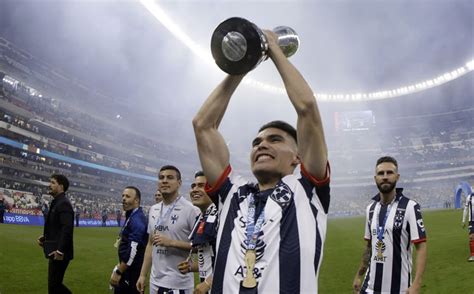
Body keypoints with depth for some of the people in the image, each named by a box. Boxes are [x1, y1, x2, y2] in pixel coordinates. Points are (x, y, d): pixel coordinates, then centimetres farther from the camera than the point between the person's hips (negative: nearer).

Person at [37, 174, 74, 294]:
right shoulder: (56, 203, 15)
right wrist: (45, 236, 7)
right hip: (55, 251, 10)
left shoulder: (64, 203, -16)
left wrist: (60, 251, -26)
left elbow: (67, 229, -24)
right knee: (55, 284, 17)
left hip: (59, 253, -10)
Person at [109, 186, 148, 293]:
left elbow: (133, 250, -26)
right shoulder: (131, 216, 12)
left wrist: (118, 272, -22)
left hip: (132, 270, -10)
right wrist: (119, 267, 20)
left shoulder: (137, 219, -20)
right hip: (128, 268, 10)